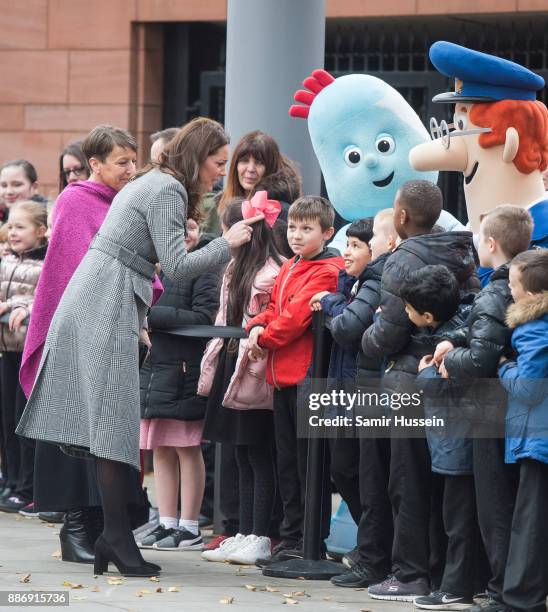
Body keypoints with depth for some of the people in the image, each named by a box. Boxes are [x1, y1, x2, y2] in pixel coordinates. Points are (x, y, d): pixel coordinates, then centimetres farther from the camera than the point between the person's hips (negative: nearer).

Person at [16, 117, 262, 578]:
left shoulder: (152, 183, 22)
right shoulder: (168, 190, -9)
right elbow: (176, 267, -16)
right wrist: (227, 244, -8)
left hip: (92, 304, 10)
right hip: (107, 308, -10)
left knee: (106, 422, 6)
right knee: (114, 423, -10)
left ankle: (111, 537, 6)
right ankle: (117, 538, -11)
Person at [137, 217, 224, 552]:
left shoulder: (206, 265, -7)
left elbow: (204, 317, -14)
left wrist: (153, 315, -15)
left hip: (185, 369, -7)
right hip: (156, 364, 7)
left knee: (187, 448, -1)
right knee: (161, 449, 9)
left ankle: (190, 529, 4)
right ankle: (167, 524, 15)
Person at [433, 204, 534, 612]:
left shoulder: (493, 298, -18)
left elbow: (480, 361, -25)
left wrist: (452, 359, -6)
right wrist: (455, 341, 6)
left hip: (496, 414, -8)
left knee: (496, 509, -1)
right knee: (517, 508, 14)